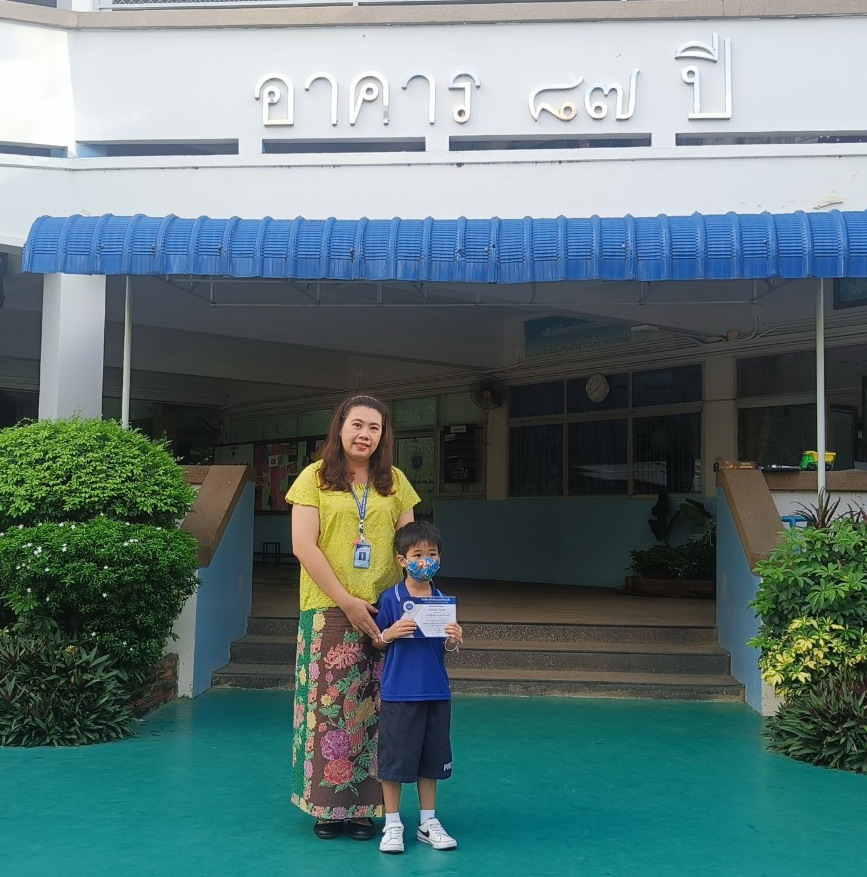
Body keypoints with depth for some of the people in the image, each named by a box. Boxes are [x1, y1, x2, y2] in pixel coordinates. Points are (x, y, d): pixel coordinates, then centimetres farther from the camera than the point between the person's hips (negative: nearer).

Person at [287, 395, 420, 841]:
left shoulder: (395, 482, 11)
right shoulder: (315, 477, 2)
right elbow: (303, 545, -5)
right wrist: (347, 601, -11)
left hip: (383, 610, 2)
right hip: (328, 610, -2)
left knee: (372, 707, 4)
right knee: (329, 703, -1)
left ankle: (365, 807, 13)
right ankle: (328, 805, 11)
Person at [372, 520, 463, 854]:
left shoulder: (444, 600, 5)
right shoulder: (390, 598, -5)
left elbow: (447, 648, 9)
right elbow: (377, 642, 0)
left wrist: (454, 638, -12)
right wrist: (390, 633, -20)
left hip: (436, 692, 4)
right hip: (398, 692, -3)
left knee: (431, 759, 13)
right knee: (394, 758, 3)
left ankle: (428, 821, 26)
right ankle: (392, 824, 17)